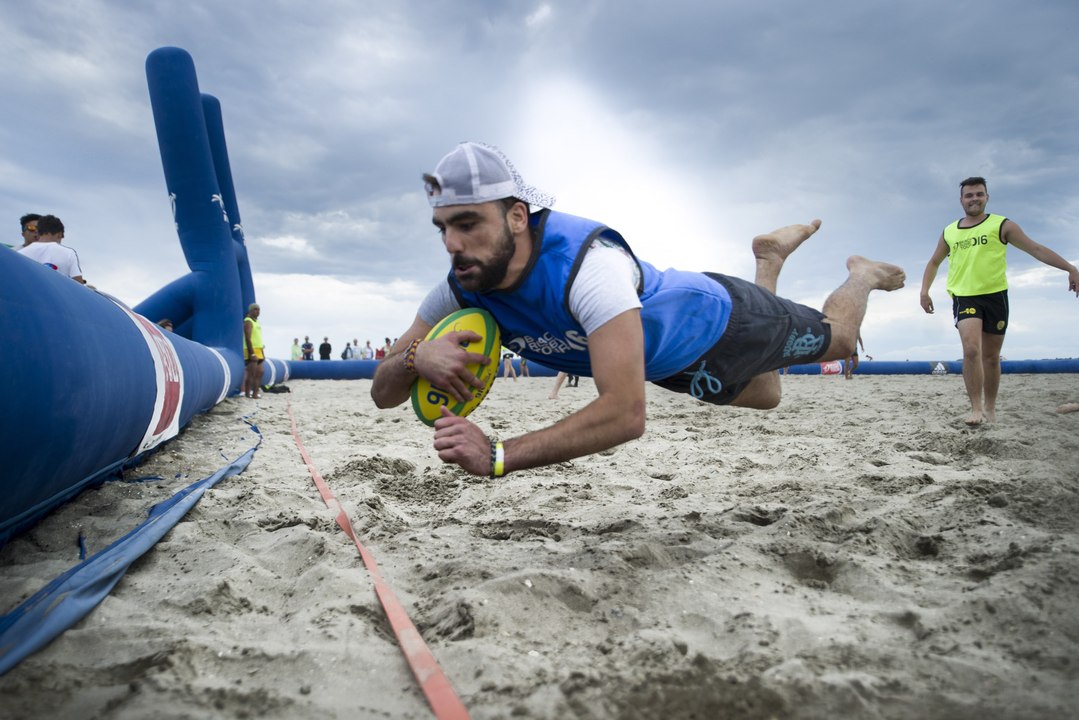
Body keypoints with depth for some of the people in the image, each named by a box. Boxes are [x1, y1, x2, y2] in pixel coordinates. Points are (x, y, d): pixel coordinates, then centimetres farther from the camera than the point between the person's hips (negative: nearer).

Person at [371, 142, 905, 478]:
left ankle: (860, 273, 52)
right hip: (667, 362, 6)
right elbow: (382, 394, -19)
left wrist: (497, 456, -56)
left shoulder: (587, 262, -44)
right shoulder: (462, 290, -25)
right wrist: (415, 357, -43)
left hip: (722, 321, -5)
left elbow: (626, 413, -51)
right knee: (764, 397, 33)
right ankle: (771, 258, 47)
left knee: (836, 339, 21)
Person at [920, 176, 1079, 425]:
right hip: (964, 298, 0)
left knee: (991, 356, 7)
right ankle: (976, 408, -18)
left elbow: (1036, 249, 1)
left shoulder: (1001, 225, 3)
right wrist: (924, 291, 8)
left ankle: (990, 408, 22)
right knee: (971, 349, -20)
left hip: (995, 297, 0)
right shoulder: (949, 232, 10)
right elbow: (934, 262, 22)